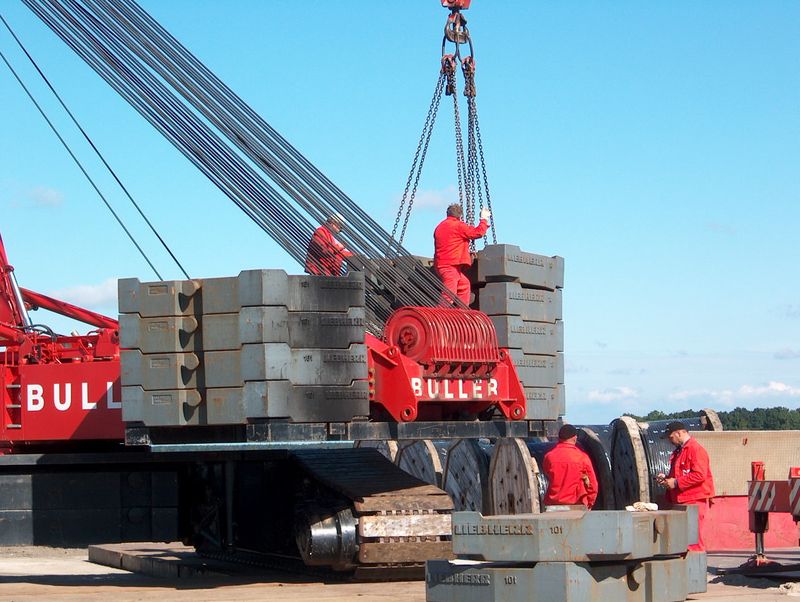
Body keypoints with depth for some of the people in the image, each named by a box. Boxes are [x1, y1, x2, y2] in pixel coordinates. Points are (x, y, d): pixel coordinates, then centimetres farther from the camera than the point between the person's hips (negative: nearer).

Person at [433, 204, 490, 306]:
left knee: (464, 284, 24)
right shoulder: (458, 226, -7)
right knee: (448, 296, -15)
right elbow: (478, 232, -7)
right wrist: (484, 219, 9)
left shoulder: (440, 227, 18)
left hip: (440, 264, 9)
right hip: (450, 266, -9)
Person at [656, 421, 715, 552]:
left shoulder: (696, 449, -12)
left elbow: (699, 475, -21)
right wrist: (666, 478, 11)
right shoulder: (678, 451, 20)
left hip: (694, 501, -10)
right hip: (680, 501, 10)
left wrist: (676, 482, -17)